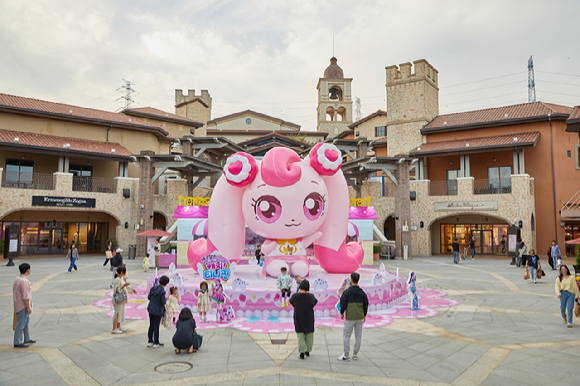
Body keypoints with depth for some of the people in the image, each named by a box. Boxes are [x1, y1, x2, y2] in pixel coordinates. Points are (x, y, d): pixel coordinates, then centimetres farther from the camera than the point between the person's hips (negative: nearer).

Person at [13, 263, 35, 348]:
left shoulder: (17, 279, 8)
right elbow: (25, 296, -24)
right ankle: (17, 343, 5)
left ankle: (27, 339, 32)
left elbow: (15, 293, 16)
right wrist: (28, 307, -18)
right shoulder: (24, 281, -24)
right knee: (21, 324, -2)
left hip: (18, 305, 10)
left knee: (26, 322, 21)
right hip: (23, 306, -10)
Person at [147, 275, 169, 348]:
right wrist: (165, 299, 1)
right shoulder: (162, 292, -22)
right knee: (156, 327, 5)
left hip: (151, 309, 6)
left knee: (151, 326, 16)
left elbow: (149, 297, 6)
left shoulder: (153, 288, -3)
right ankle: (156, 343, 14)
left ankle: (150, 342, 25)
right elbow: (163, 302, -19)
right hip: (158, 311, -6)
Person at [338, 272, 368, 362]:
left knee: (346, 335, 3)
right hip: (360, 317, 5)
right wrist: (364, 315, 20)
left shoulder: (347, 291, -10)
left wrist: (342, 313, 8)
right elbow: (366, 304, 10)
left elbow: (343, 302, -7)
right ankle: (355, 354, 19)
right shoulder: (362, 292, 4)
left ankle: (346, 355, 3)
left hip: (350, 317, -5)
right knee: (358, 336, 12)